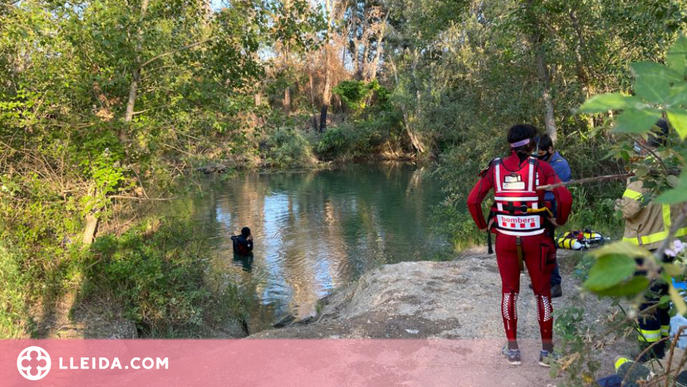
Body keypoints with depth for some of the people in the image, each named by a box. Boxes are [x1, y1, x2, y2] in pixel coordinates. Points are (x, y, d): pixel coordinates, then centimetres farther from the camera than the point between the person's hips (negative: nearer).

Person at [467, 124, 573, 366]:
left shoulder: (496, 167, 0)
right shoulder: (541, 167, -6)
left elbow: (473, 200, -5)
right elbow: (565, 198, -15)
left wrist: (483, 225, 10)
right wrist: (560, 220, 4)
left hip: (505, 238, 2)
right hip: (535, 239, -1)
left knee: (509, 291, 15)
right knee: (542, 292, 14)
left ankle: (512, 349, 23)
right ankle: (547, 350, 23)